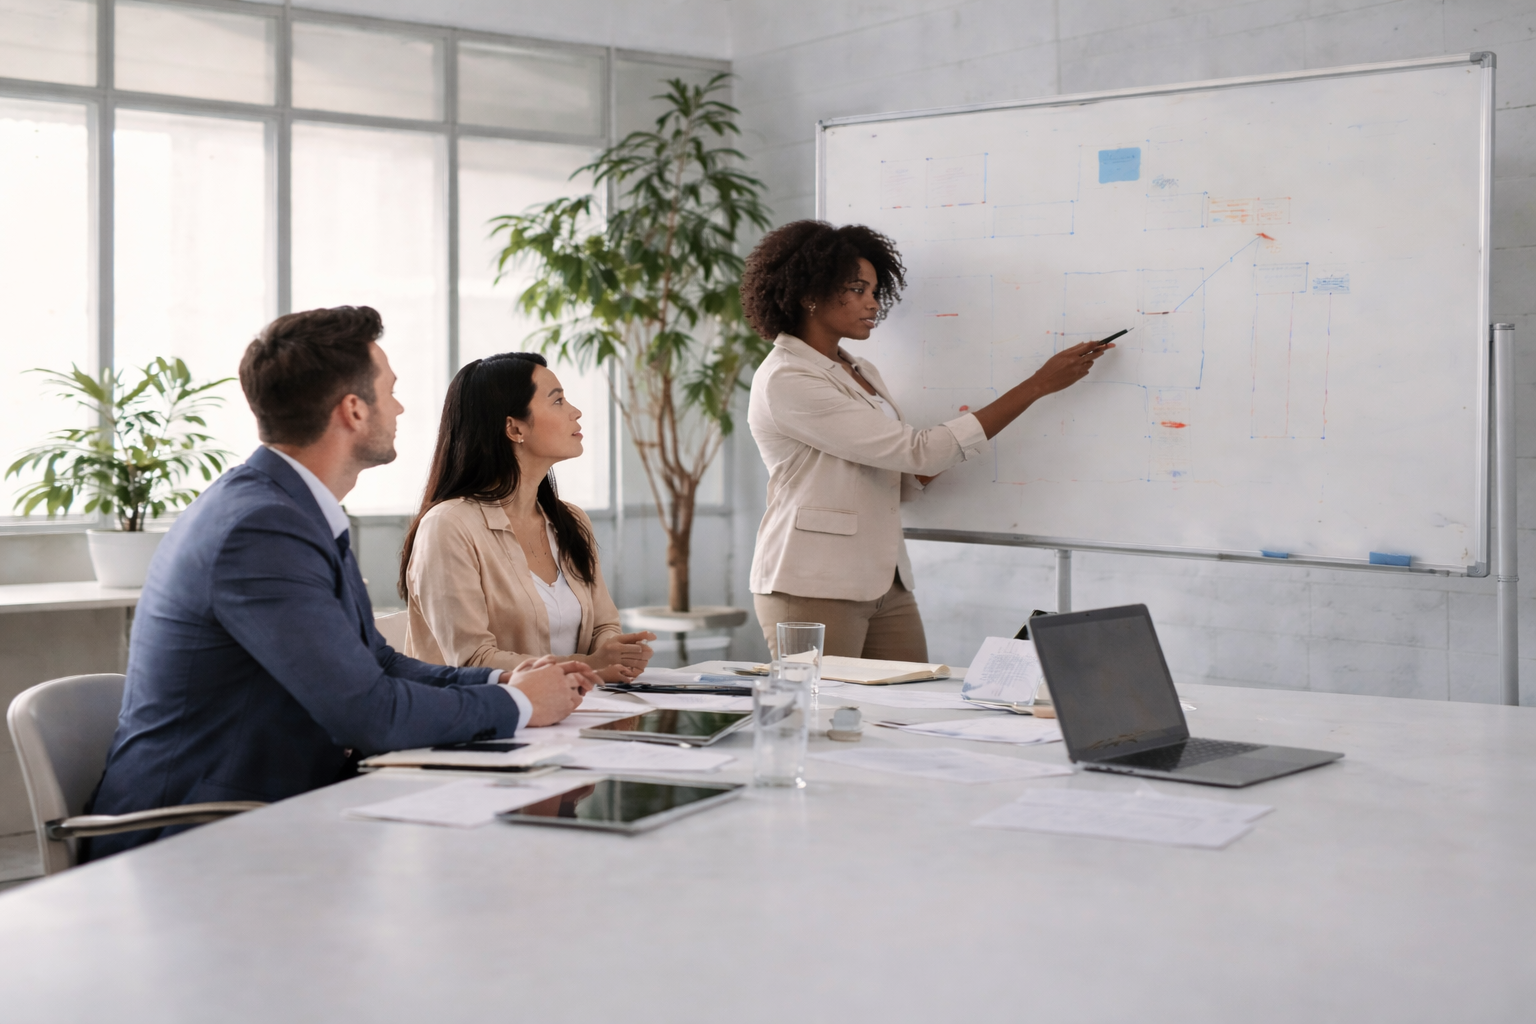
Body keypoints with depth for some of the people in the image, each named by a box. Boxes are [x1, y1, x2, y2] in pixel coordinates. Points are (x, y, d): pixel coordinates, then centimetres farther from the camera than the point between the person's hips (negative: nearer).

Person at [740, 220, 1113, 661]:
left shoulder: (861, 372, 14)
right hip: (814, 590, -8)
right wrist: (1039, 385, -16)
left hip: (886, 586, 8)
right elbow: (918, 452, -19)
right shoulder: (785, 381, -15)